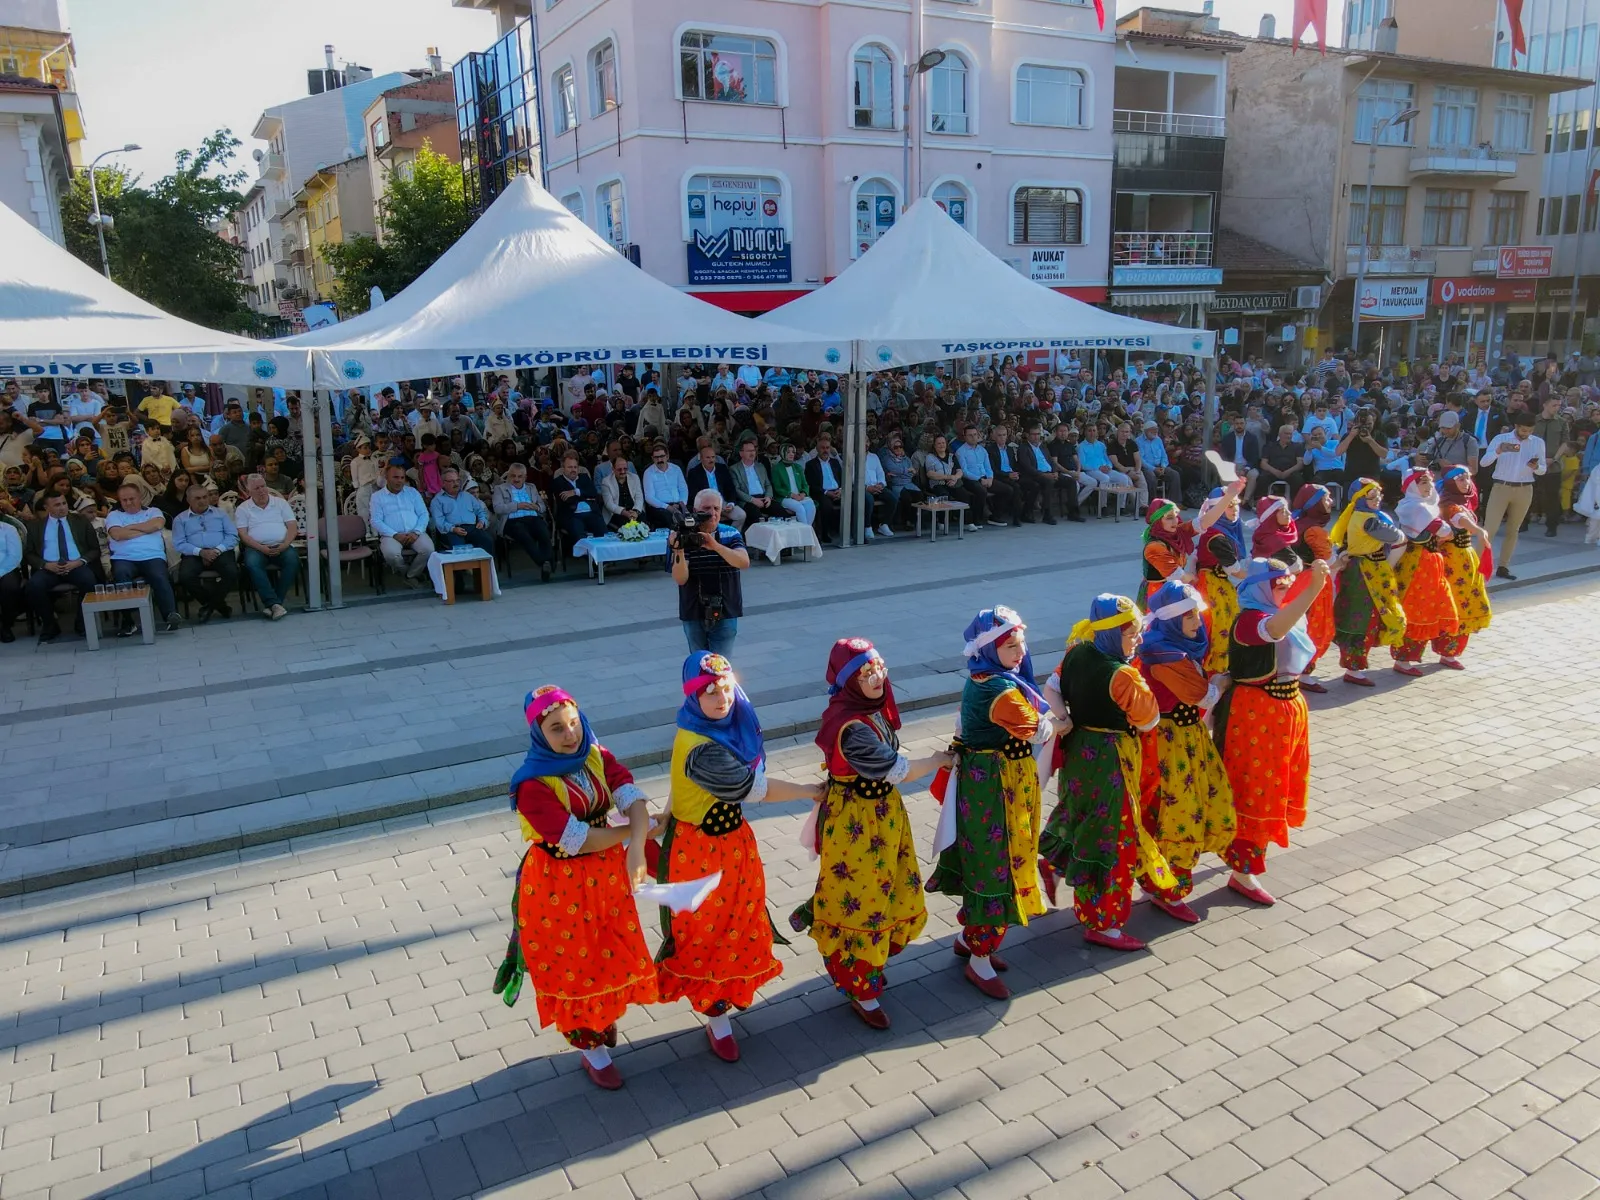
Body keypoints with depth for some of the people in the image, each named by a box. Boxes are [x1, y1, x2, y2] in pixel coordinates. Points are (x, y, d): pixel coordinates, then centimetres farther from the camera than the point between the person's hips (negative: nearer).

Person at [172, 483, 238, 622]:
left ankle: (209, 605, -10)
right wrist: (200, 552, -16)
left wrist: (217, 550, -12)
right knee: (185, 576, -32)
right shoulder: (180, 519, 14)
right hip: (194, 555, 0)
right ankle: (218, 604, -11)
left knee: (232, 573, -32)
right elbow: (179, 544, 2)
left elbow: (233, 536, 6)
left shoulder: (220, 513, 17)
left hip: (221, 553, 0)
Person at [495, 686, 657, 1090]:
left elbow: (635, 800, -18)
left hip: (607, 871, 5)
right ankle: (590, 1048, 34)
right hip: (560, 884, -5)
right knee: (573, 963, 12)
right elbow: (578, 840, -28)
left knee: (612, 951, 21)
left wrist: (636, 850, -35)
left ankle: (605, 1015, 50)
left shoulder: (597, 757, -6)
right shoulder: (532, 785, -24)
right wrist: (636, 831, -16)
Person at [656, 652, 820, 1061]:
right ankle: (717, 1019, 30)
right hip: (701, 848, -7)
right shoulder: (698, 748, -32)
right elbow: (753, 788, -25)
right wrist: (812, 792, -13)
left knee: (739, 917, 22)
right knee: (707, 930, 11)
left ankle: (732, 988, 47)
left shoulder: (732, 724, -8)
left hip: (733, 836, 7)